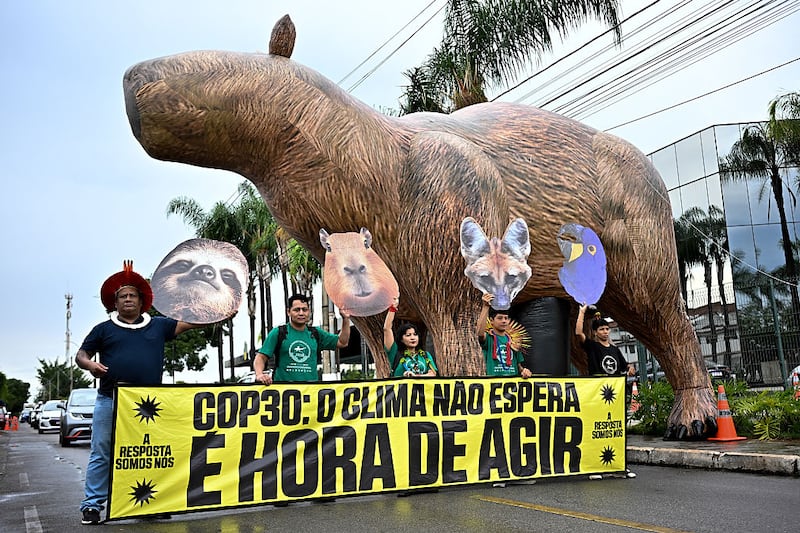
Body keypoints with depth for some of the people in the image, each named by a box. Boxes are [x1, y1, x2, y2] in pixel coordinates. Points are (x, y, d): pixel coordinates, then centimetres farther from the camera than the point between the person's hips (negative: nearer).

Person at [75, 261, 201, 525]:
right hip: (110, 401, -1)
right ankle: (92, 505, 10)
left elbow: (189, 323, 8)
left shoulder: (157, 325, 12)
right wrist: (90, 364, -14)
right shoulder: (104, 329, 10)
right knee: (101, 454, 1)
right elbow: (80, 355, 10)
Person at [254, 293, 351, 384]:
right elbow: (261, 357, 3)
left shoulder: (315, 333, 17)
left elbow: (342, 342, 21)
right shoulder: (277, 333, 7)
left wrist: (346, 319, 11)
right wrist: (259, 374, -17)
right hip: (283, 387, -3)